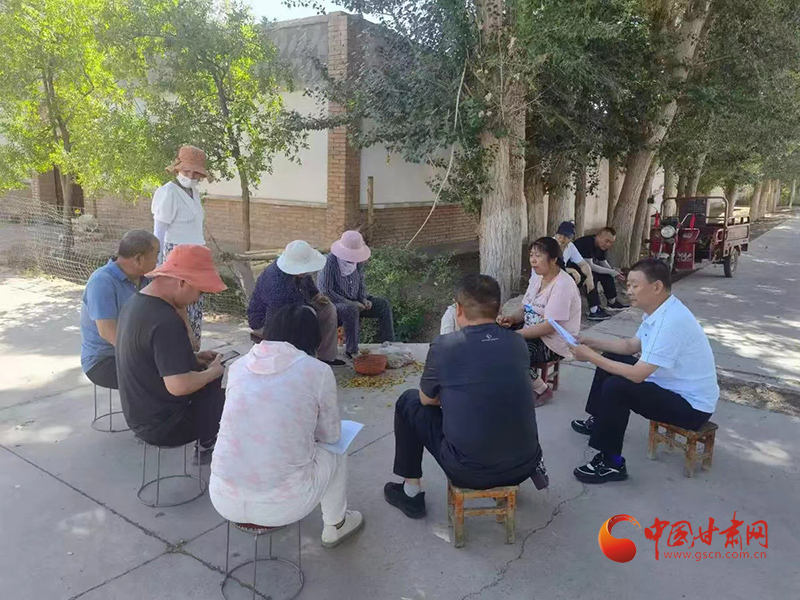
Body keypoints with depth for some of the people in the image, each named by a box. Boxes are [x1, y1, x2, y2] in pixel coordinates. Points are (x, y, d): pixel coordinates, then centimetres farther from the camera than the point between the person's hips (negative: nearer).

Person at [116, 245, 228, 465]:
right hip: (163, 425, -9)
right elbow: (179, 386, -32)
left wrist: (193, 358, 7)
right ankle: (206, 448, 17)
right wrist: (213, 371, -15)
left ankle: (205, 445, 22)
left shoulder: (134, 303, 1)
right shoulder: (165, 321, -29)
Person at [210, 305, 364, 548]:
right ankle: (335, 526, 41)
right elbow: (331, 435, 6)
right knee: (335, 451, 24)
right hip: (282, 504, -3)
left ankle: (251, 520, 40)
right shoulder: (318, 371, -6)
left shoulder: (239, 366, 3)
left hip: (223, 500, 4)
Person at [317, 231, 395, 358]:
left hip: (353, 301, 7)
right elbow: (326, 292, -21)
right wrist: (350, 303, -23)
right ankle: (351, 351, -28)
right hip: (333, 304, -7)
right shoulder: (330, 262, -21)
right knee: (351, 310, -38)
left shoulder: (358, 261, 0)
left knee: (383, 304, -6)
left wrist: (364, 299, -6)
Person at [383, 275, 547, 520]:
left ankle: (410, 493, 23)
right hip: (524, 466, 5)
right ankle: (533, 465, 25)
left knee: (409, 402, 14)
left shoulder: (445, 345, -13)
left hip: (469, 472, -4)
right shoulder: (518, 343, -1)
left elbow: (427, 399, 4)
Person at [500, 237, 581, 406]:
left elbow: (549, 327, -26)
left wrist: (516, 334, -26)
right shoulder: (537, 276, 5)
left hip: (554, 342, -8)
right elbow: (525, 308, 9)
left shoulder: (563, 285, -22)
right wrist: (512, 318, -12)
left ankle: (542, 390, 0)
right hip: (533, 331, 8)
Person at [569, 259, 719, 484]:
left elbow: (637, 375, -31)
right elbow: (631, 346, 15)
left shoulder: (671, 321, -31)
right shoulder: (659, 311, 0)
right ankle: (599, 421, 33)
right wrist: (592, 343, 4)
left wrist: (591, 356, -22)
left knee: (616, 387, -26)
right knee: (611, 359, 13)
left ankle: (612, 464, -10)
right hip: (670, 385, 10)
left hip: (692, 405, -10)